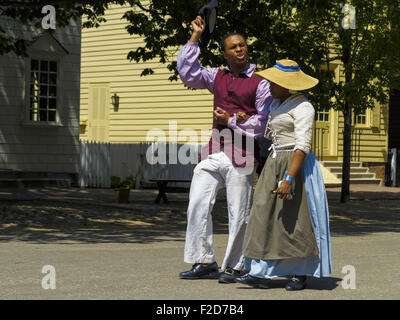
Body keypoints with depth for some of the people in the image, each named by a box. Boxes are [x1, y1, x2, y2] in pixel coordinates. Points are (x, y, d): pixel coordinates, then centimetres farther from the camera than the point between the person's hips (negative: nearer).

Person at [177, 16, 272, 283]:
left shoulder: (260, 82, 0)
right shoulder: (217, 77, 15)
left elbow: (263, 122, -3)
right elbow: (187, 74, 6)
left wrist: (231, 121, -7)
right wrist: (195, 38, 4)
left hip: (241, 156, -5)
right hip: (214, 153, 5)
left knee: (238, 214, -1)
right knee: (198, 206, -1)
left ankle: (234, 267, 10)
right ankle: (205, 263, 7)